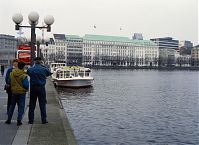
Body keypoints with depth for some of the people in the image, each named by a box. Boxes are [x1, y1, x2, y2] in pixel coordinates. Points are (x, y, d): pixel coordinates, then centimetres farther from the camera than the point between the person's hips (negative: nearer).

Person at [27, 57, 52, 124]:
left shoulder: (30, 69, -4)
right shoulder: (44, 69, -6)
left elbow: (28, 73, 15)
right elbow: (49, 73, 12)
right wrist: (43, 66, 16)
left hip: (33, 88, 1)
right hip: (41, 88, -1)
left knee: (32, 104, 9)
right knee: (42, 104, 6)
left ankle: (31, 120, 12)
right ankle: (44, 119, 7)